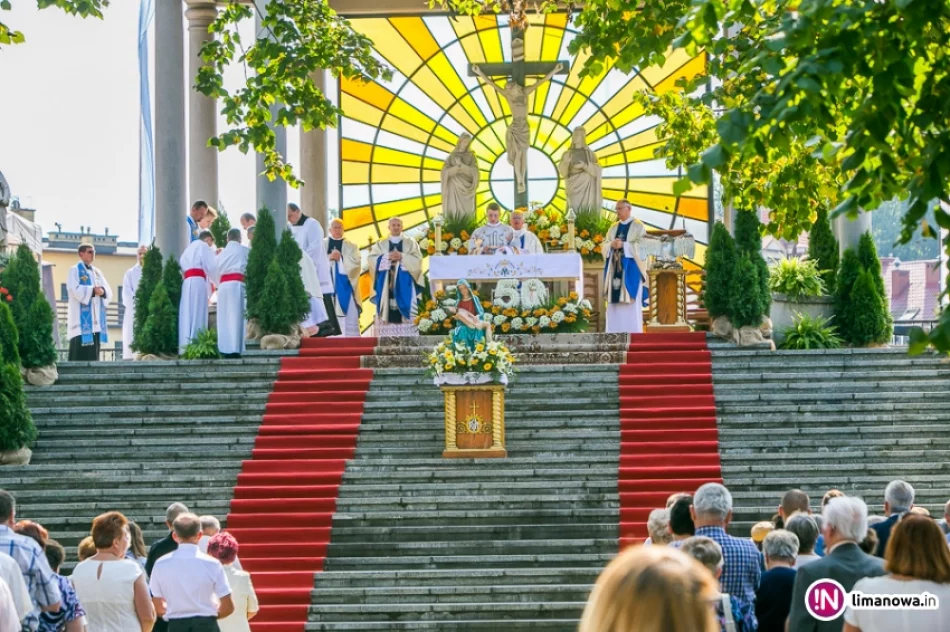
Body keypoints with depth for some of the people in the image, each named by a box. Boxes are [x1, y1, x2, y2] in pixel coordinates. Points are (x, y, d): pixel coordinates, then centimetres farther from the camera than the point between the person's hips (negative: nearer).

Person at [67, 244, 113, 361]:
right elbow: (74, 289, -14)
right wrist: (93, 290, -18)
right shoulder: (75, 271, 1)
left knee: (93, 352, 5)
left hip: (96, 318, 6)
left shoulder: (97, 272, 20)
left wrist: (102, 291, -11)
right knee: (80, 353, -11)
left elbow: (109, 291, 11)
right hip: (82, 319, -6)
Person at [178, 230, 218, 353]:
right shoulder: (204, 246, 5)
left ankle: (184, 348, -1)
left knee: (187, 315, 4)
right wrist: (218, 282, 11)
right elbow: (211, 267, -4)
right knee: (197, 315, -12)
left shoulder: (189, 248, 29)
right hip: (198, 282, -7)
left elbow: (182, 266, 20)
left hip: (187, 282, 7)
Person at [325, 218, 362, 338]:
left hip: (346, 285, 0)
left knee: (351, 316, -5)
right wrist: (329, 257, -15)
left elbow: (356, 262, -3)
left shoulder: (351, 246, 11)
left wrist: (340, 258, -13)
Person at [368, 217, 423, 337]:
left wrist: (402, 257, -13)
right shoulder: (380, 244, 14)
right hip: (386, 285, 1)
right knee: (386, 310, -7)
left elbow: (417, 260, 0)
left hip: (404, 284, -1)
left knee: (407, 311, -9)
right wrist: (388, 257, -11)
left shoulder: (411, 243, 12)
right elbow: (372, 259, 1)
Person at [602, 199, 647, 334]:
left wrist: (623, 245, -17)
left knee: (631, 302, -8)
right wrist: (611, 245, -10)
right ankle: (615, 332, 3)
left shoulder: (638, 227, 1)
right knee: (614, 301, 2)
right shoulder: (613, 228, 17)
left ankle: (633, 334, -7)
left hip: (631, 269, -6)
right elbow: (604, 246, 11)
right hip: (615, 268, 6)